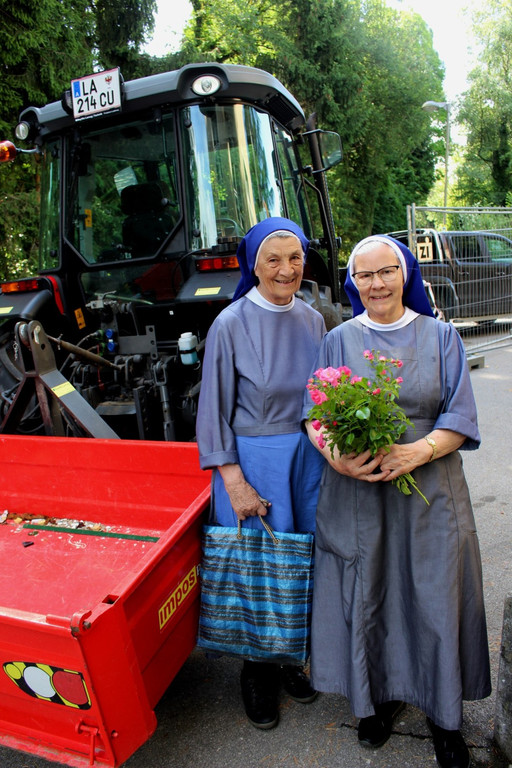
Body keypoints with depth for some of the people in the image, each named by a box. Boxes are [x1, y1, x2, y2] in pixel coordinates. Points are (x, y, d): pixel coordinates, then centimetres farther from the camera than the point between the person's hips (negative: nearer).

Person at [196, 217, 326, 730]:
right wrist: (234, 481, -14)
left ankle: (291, 658, 37)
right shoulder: (231, 325, -12)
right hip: (253, 459, -5)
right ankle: (258, 673, 30)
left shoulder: (312, 320, 3)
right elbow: (215, 410, -10)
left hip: (307, 455, 5)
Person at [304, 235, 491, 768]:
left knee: (434, 597, 6)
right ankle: (380, 696, 31)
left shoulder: (440, 337, 5)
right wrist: (335, 456, -19)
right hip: (356, 490, 0)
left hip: (429, 488, 0)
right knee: (368, 596, 8)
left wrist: (419, 450, -19)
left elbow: (460, 417, -1)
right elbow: (314, 415, 1)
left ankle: (442, 711, 28)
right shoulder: (338, 341, 6)